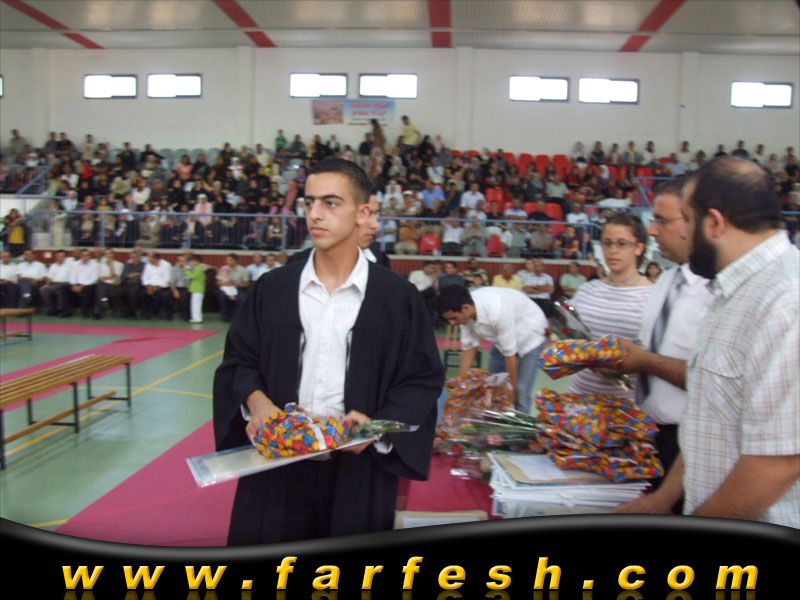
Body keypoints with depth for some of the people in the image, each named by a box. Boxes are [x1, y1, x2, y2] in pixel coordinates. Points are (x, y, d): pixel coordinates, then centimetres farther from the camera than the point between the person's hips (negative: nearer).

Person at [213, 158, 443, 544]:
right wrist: (256, 400, -12)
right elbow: (238, 360, 9)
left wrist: (379, 426, -16)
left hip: (358, 467, -1)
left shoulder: (399, 297, -3)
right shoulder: (271, 288, 4)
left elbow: (423, 379, 0)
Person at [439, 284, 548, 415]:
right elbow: (468, 348, -10)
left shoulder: (497, 311, -39)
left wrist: (512, 389, -18)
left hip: (529, 334, -6)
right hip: (502, 335, 6)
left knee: (520, 393, -13)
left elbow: (509, 353, -29)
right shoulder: (465, 311, -20)